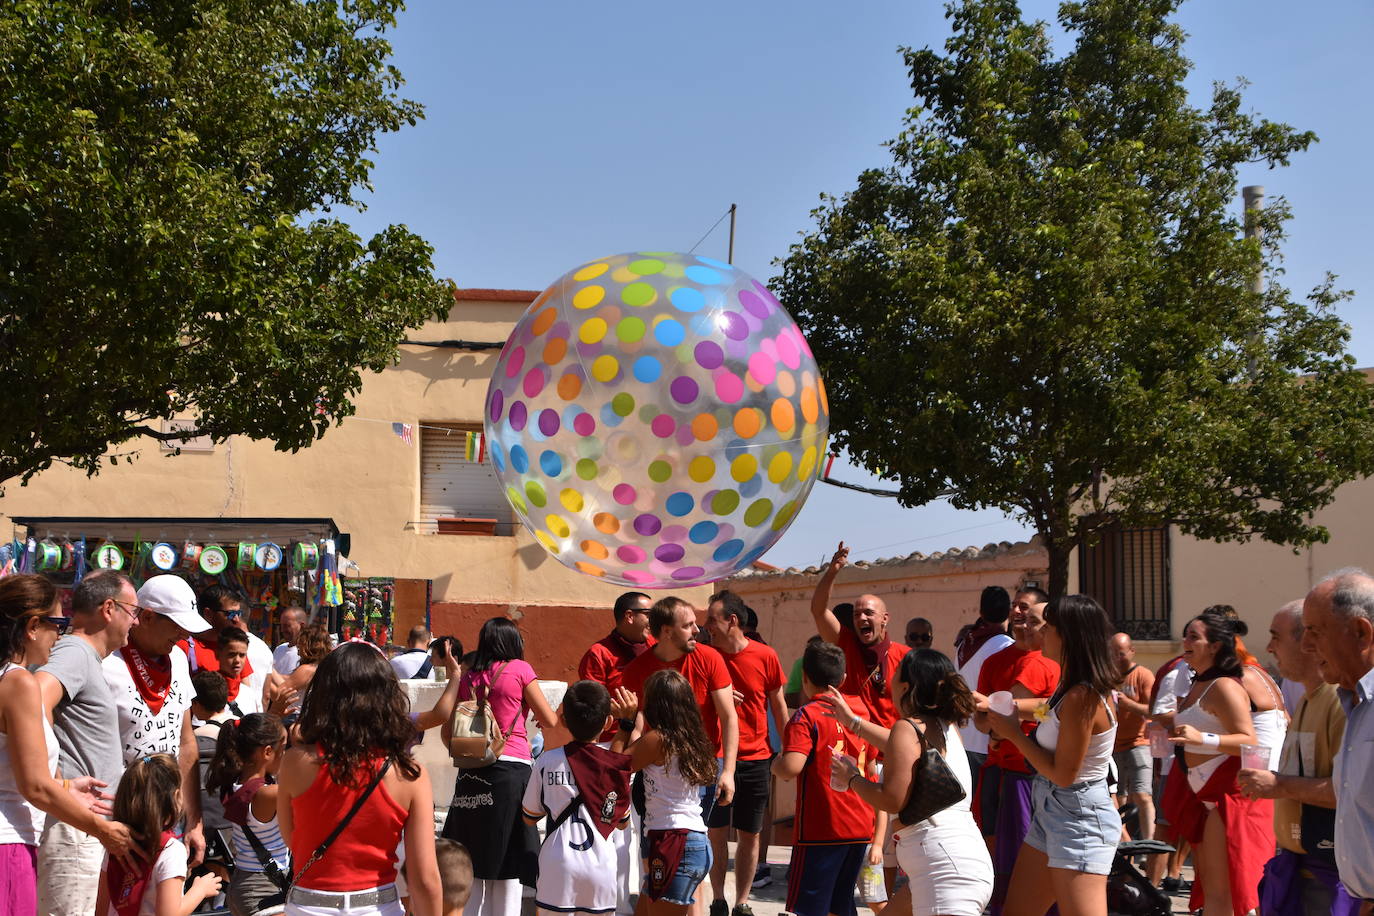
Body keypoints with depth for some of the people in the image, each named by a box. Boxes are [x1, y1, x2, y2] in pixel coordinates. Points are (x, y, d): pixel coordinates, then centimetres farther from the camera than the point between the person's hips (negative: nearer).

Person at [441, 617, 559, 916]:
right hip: (510, 769, -4)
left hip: (471, 773, 4)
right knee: (508, 862, 2)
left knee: (471, 866, 10)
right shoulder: (520, 669, -2)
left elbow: (447, 733, 12)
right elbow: (550, 720, 2)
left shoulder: (467, 677, 9)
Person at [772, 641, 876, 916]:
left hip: (821, 829, -7)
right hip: (861, 827, 7)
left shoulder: (807, 715, -13)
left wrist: (776, 764, -5)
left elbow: (792, 767, -26)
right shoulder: (861, 707, 8)